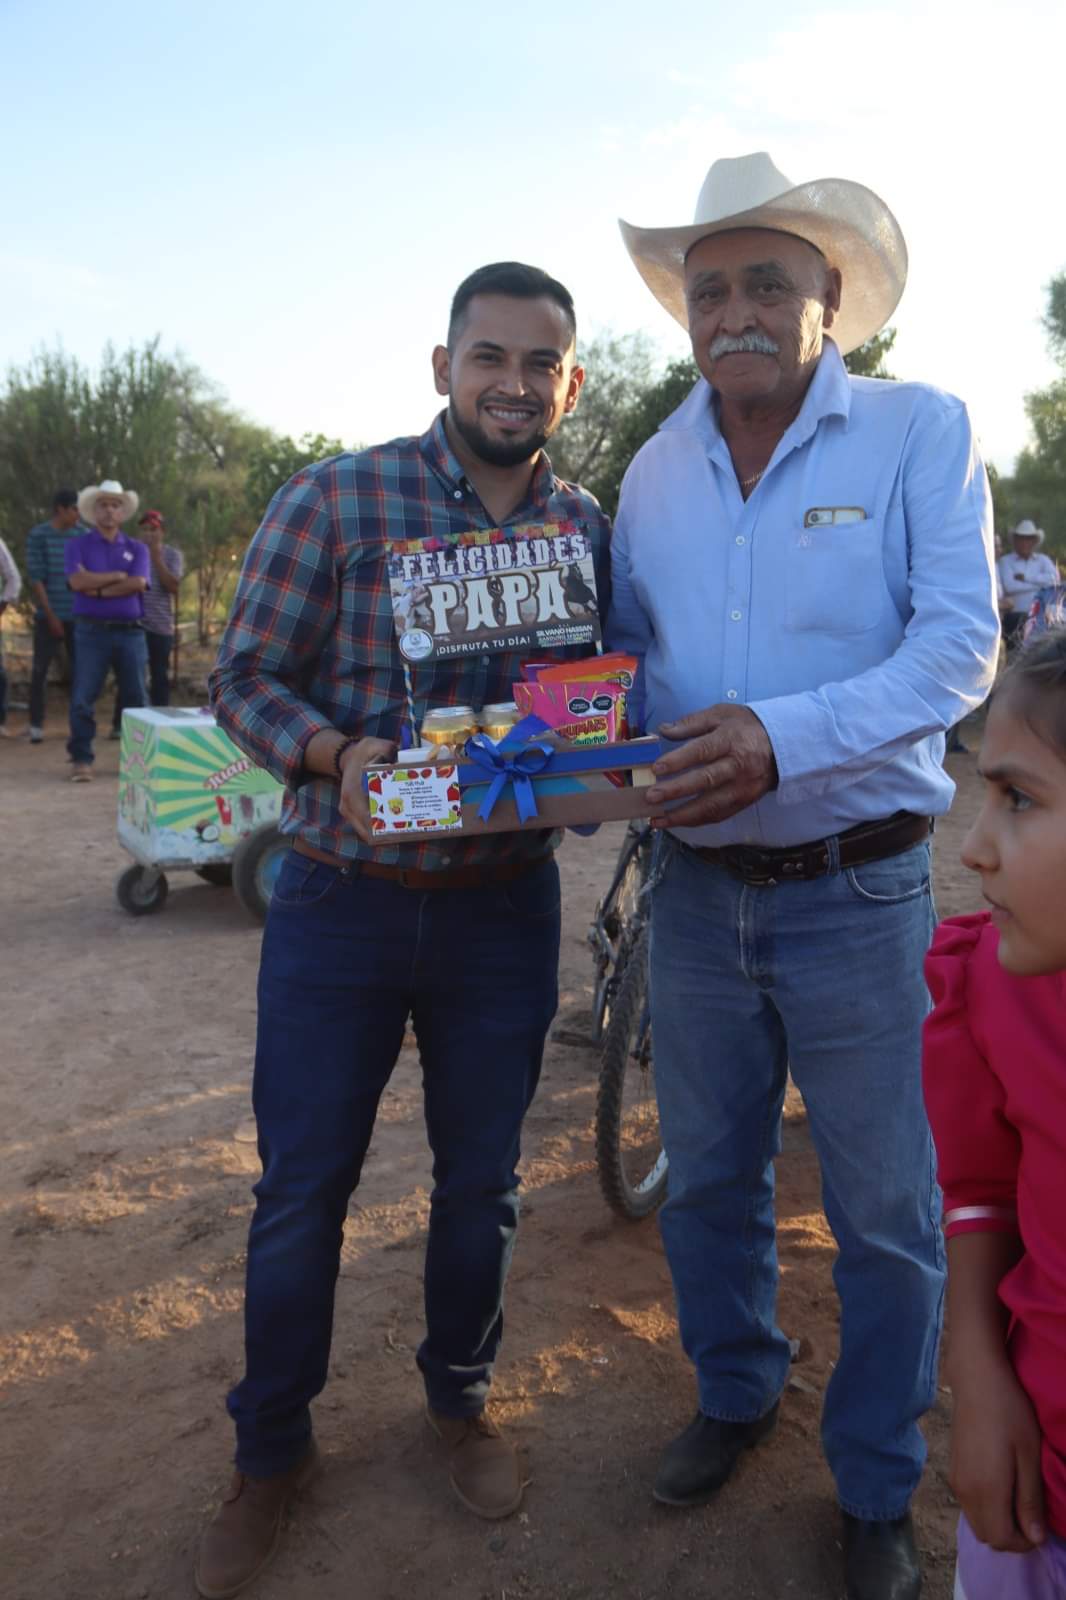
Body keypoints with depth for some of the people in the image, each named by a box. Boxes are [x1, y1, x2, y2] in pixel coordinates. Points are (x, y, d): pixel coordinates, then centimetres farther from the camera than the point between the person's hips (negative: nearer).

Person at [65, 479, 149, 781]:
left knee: (136, 698, 5)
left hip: (130, 631, 2)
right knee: (82, 698, -6)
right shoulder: (78, 545, 7)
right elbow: (77, 581, -11)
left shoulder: (137, 548, 11)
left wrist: (98, 588, -8)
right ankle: (81, 759, 1)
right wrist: (117, 576, -6)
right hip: (91, 631, -1)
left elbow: (137, 583, -7)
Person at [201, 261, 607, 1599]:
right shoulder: (332, 501, -7)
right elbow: (244, 676, -6)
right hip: (341, 899, -2)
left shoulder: (590, 530, 3)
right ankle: (271, 1449, 34)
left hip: (504, 906, 3)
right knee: (300, 1189, 10)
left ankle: (458, 1399, 43)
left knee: (481, 1180, 17)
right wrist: (340, 755, -24)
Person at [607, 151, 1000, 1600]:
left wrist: (785, 737, -31)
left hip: (861, 894, -3)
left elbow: (960, 648, -16)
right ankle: (735, 1393, 46)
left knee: (884, 1217, 10)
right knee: (708, 1180, 19)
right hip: (698, 890, 4)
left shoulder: (921, 431, -7)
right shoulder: (657, 470, 5)